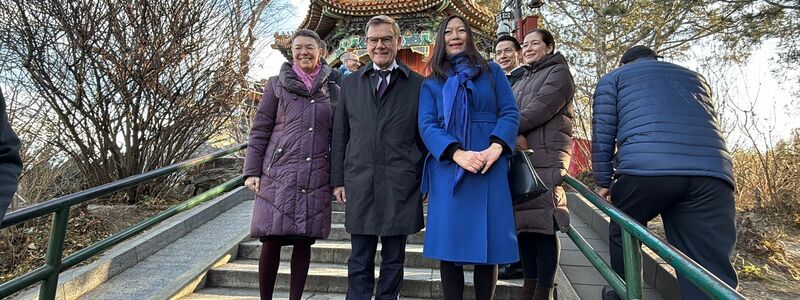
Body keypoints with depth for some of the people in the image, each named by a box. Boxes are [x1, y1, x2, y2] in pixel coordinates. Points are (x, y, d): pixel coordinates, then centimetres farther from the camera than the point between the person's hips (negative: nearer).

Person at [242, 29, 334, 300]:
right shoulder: (277, 84, 8)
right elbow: (259, 130, 5)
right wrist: (252, 171, -2)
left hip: (317, 177, 1)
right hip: (278, 174, -1)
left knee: (304, 241, 6)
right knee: (271, 241, 2)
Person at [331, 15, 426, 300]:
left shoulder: (418, 84, 3)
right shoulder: (350, 83, 11)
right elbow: (340, 135, 11)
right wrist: (338, 179, 7)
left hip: (401, 186, -1)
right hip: (359, 184, 2)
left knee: (394, 260, 10)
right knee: (359, 261, 9)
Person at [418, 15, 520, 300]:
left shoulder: (492, 71, 13)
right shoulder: (431, 83, 12)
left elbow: (510, 113, 4)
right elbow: (427, 125, 0)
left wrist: (496, 147, -15)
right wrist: (457, 153, -18)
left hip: (489, 167, 0)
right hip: (448, 168, 0)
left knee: (487, 242, 2)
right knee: (449, 243, 2)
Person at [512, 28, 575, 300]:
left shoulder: (558, 72, 6)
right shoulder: (522, 81, 29)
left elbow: (540, 109, -10)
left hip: (545, 156, -7)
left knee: (542, 223, -9)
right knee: (523, 222, 5)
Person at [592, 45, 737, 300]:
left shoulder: (613, 78, 23)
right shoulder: (695, 78, 36)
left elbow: (602, 134, 13)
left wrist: (604, 182, 18)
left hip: (643, 168, -3)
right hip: (713, 173, 4)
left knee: (622, 235, 21)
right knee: (711, 271, 2)